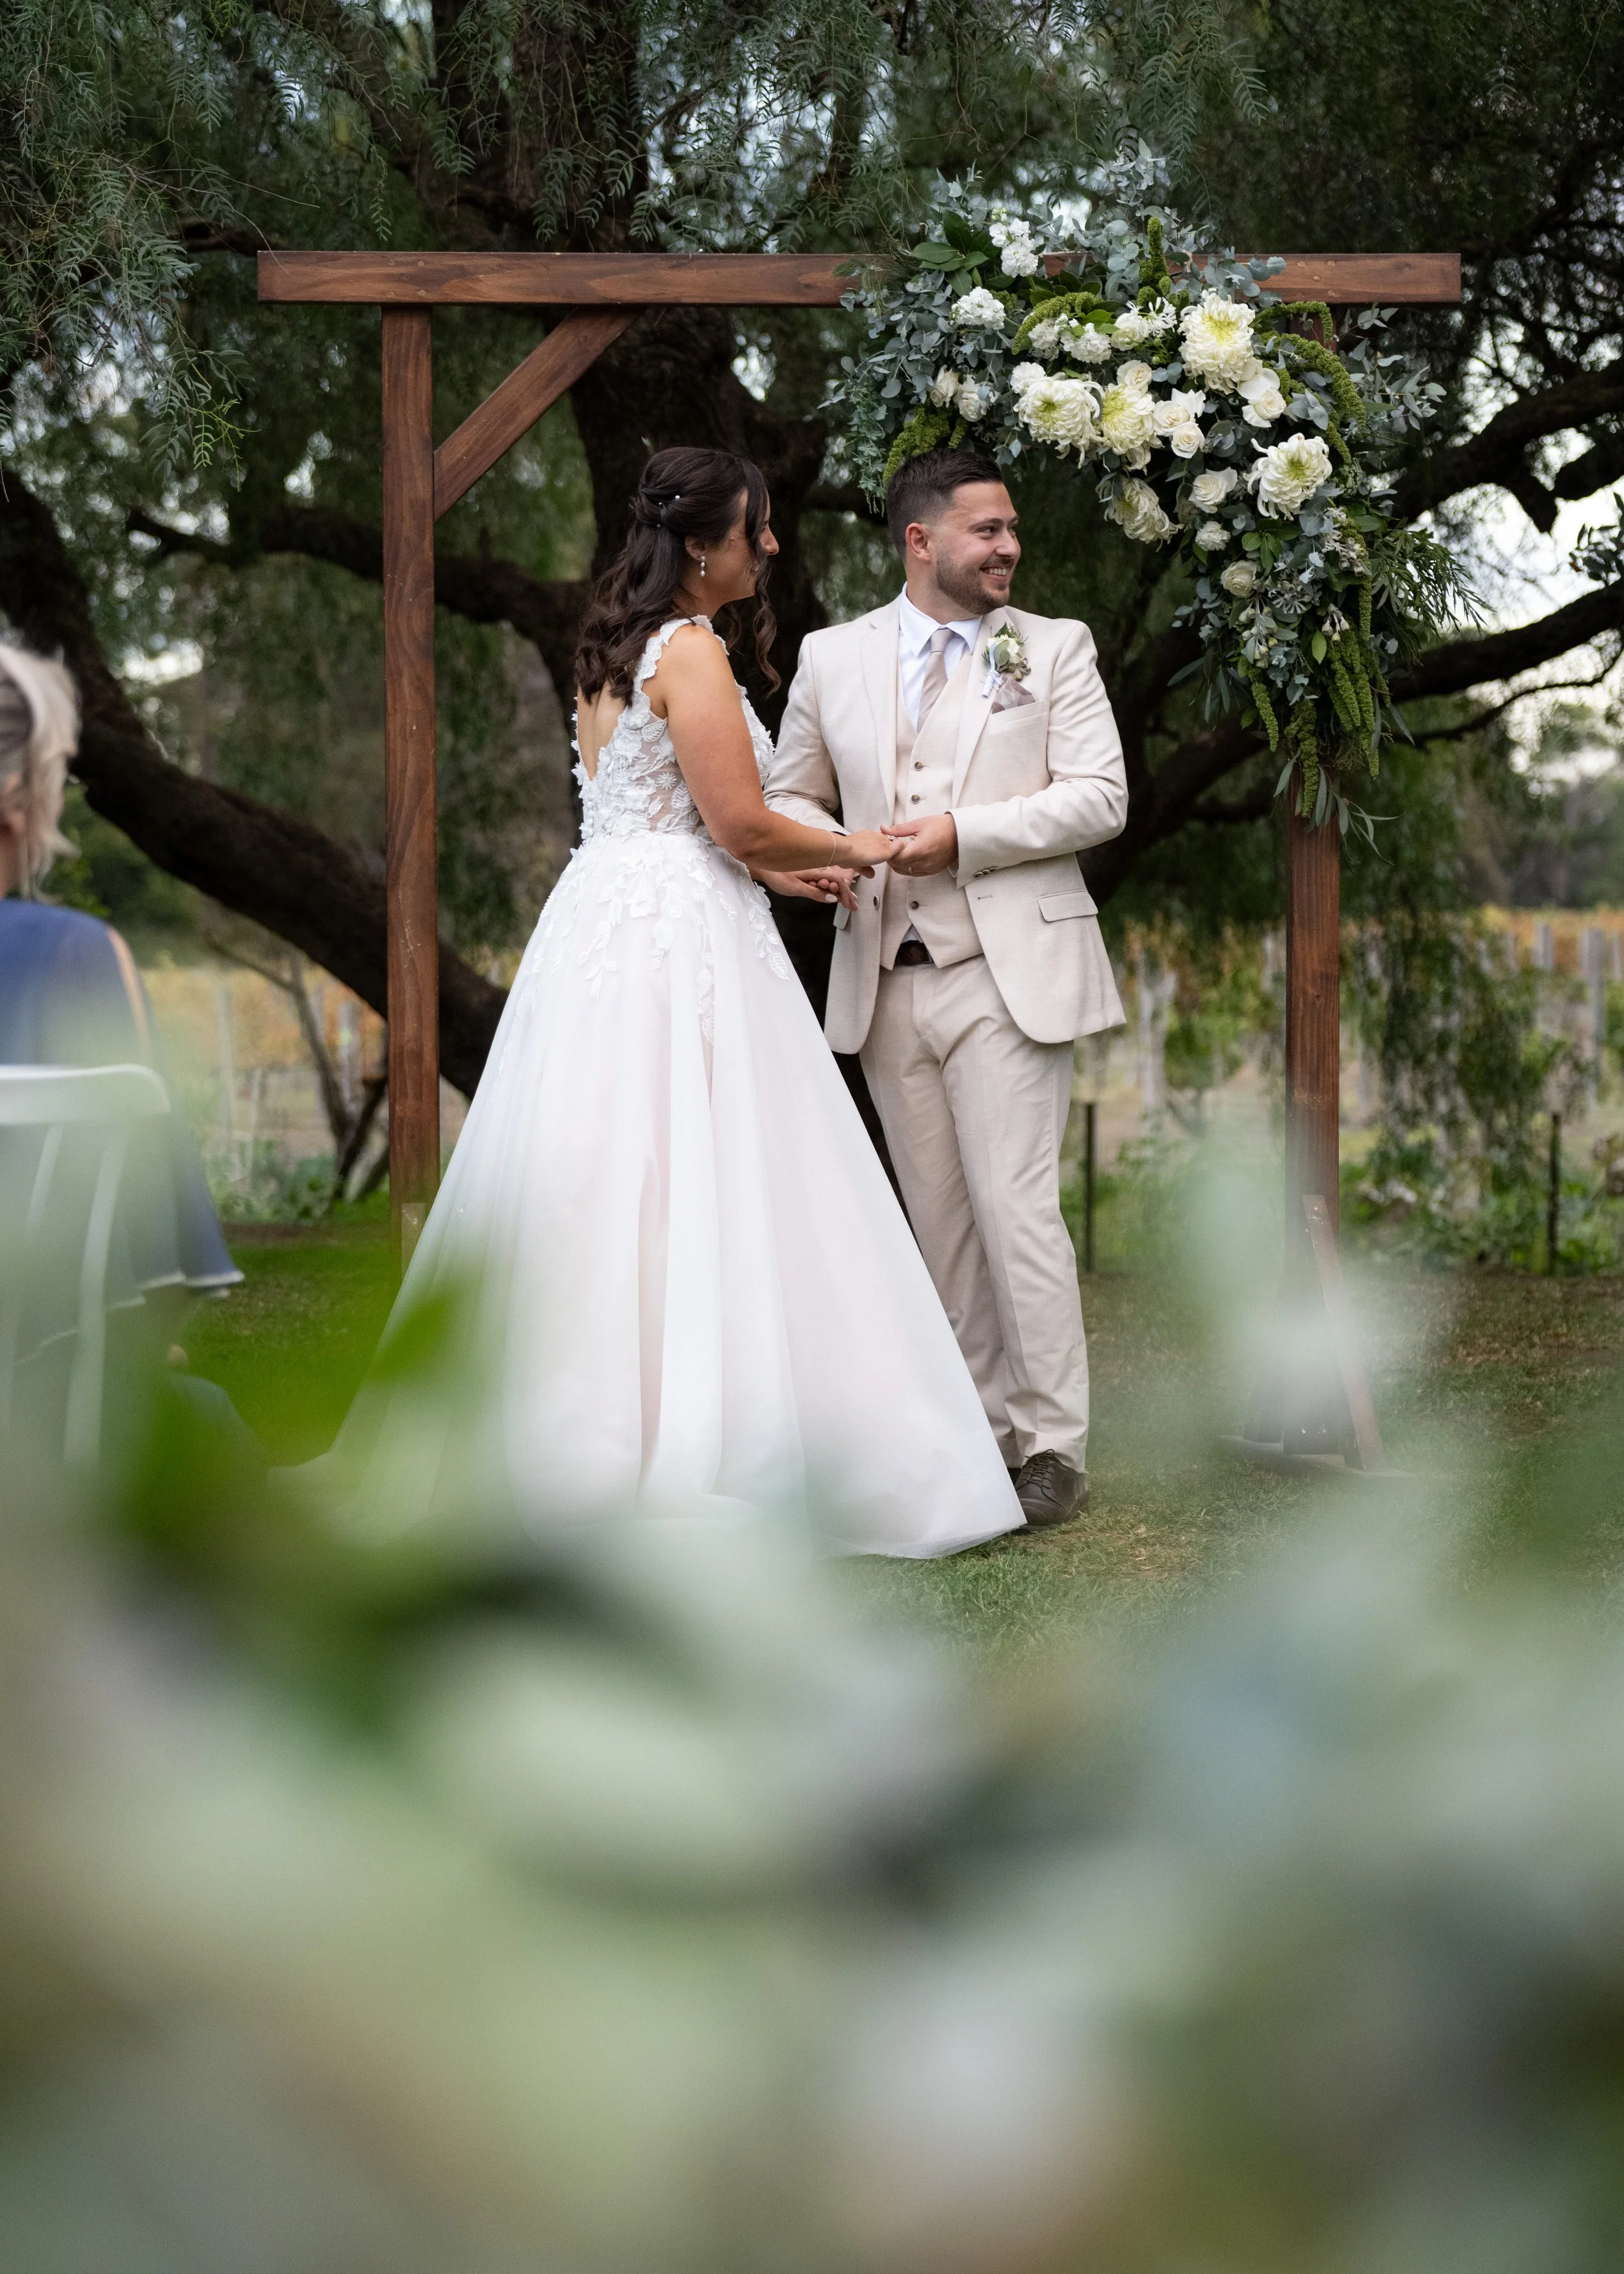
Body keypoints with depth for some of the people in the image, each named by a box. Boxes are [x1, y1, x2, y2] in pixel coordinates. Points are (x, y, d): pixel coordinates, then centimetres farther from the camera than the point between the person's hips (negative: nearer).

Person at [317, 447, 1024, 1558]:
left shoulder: (611, 651, 18)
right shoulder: (691, 649, -10)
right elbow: (736, 819, -14)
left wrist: (781, 870, 21)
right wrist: (846, 848, 3)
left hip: (600, 922, 9)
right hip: (677, 937, -9)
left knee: (593, 1188, 9)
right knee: (695, 1189, -8)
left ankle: (570, 1443, 12)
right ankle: (691, 1455, -8)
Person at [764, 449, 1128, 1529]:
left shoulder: (1055, 648, 5)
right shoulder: (832, 658, 11)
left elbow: (1100, 797, -4)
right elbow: (789, 793, 19)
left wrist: (962, 834, -14)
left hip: (1009, 974, -3)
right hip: (887, 983, 3)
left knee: (1017, 1210, -10)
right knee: (942, 1221, 8)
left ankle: (1054, 1446, -4)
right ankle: (988, 1423, 16)